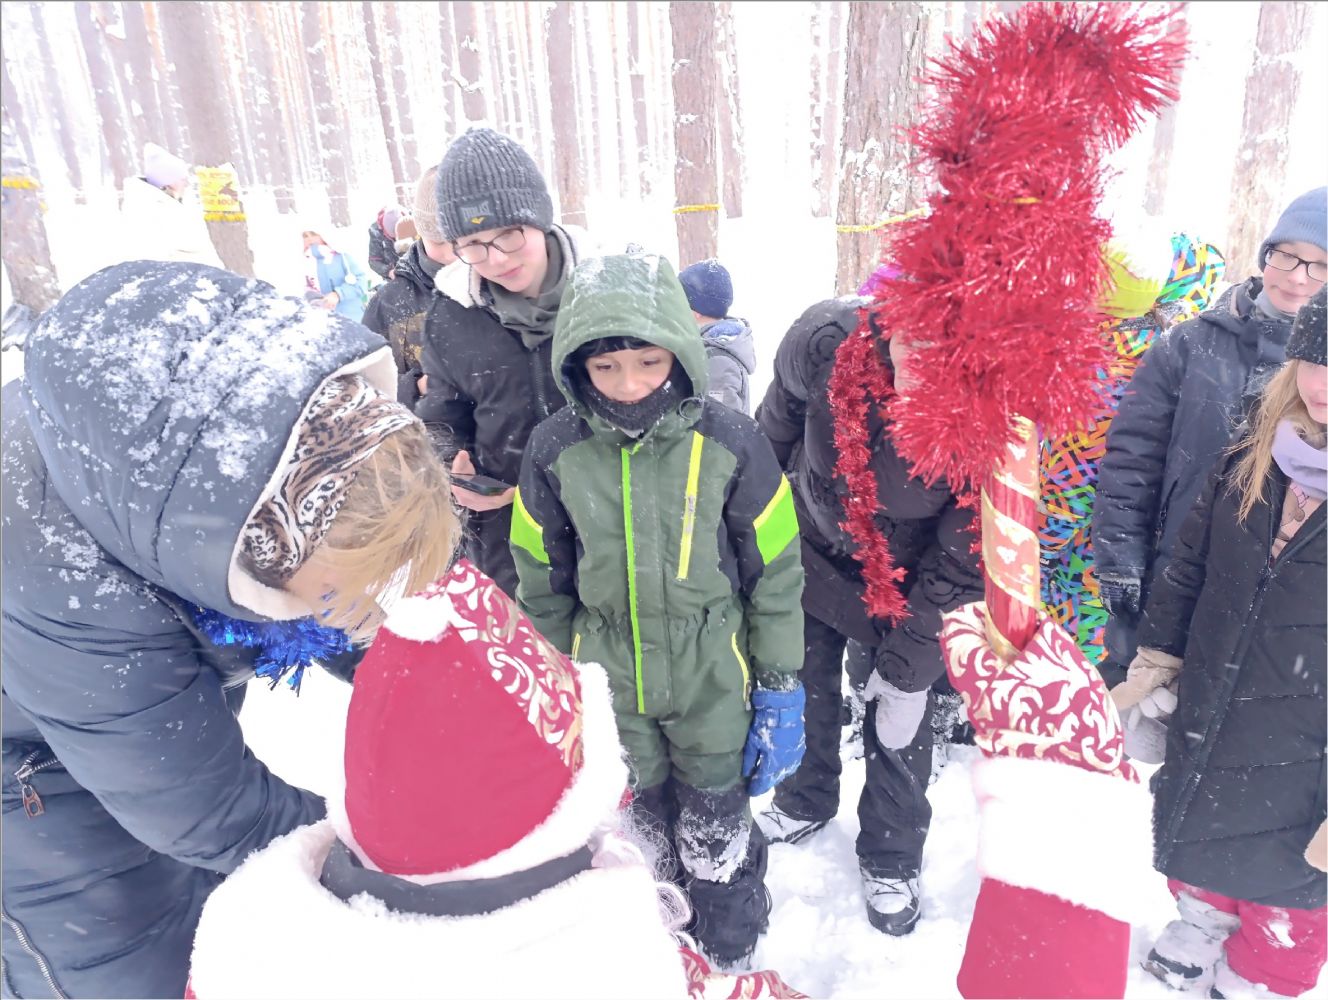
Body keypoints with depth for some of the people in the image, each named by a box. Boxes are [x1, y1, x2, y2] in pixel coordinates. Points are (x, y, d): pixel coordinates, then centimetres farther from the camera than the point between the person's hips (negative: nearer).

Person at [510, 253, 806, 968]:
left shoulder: (728, 443, -16)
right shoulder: (556, 449, -10)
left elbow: (774, 573, -7)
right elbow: (542, 578, 2)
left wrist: (780, 690, -4)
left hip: (712, 678, -2)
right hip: (608, 678, 2)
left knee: (714, 827, 15)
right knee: (644, 814, 21)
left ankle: (732, 949, 44)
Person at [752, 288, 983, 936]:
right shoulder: (826, 339, -32)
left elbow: (959, 565, -21)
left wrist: (908, 672, -15)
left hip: (904, 586, -2)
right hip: (808, 551, 2)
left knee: (899, 724, 10)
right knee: (803, 692, 20)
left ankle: (891, 857, 39)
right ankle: (806, 799, 50)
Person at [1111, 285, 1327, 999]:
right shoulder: (1251, 463, -3)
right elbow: (1186, 572, 7)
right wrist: (1151, 673, 7)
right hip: (1202, 741, 5)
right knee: (1195, 858, 26)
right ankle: (1196, 942, 53)